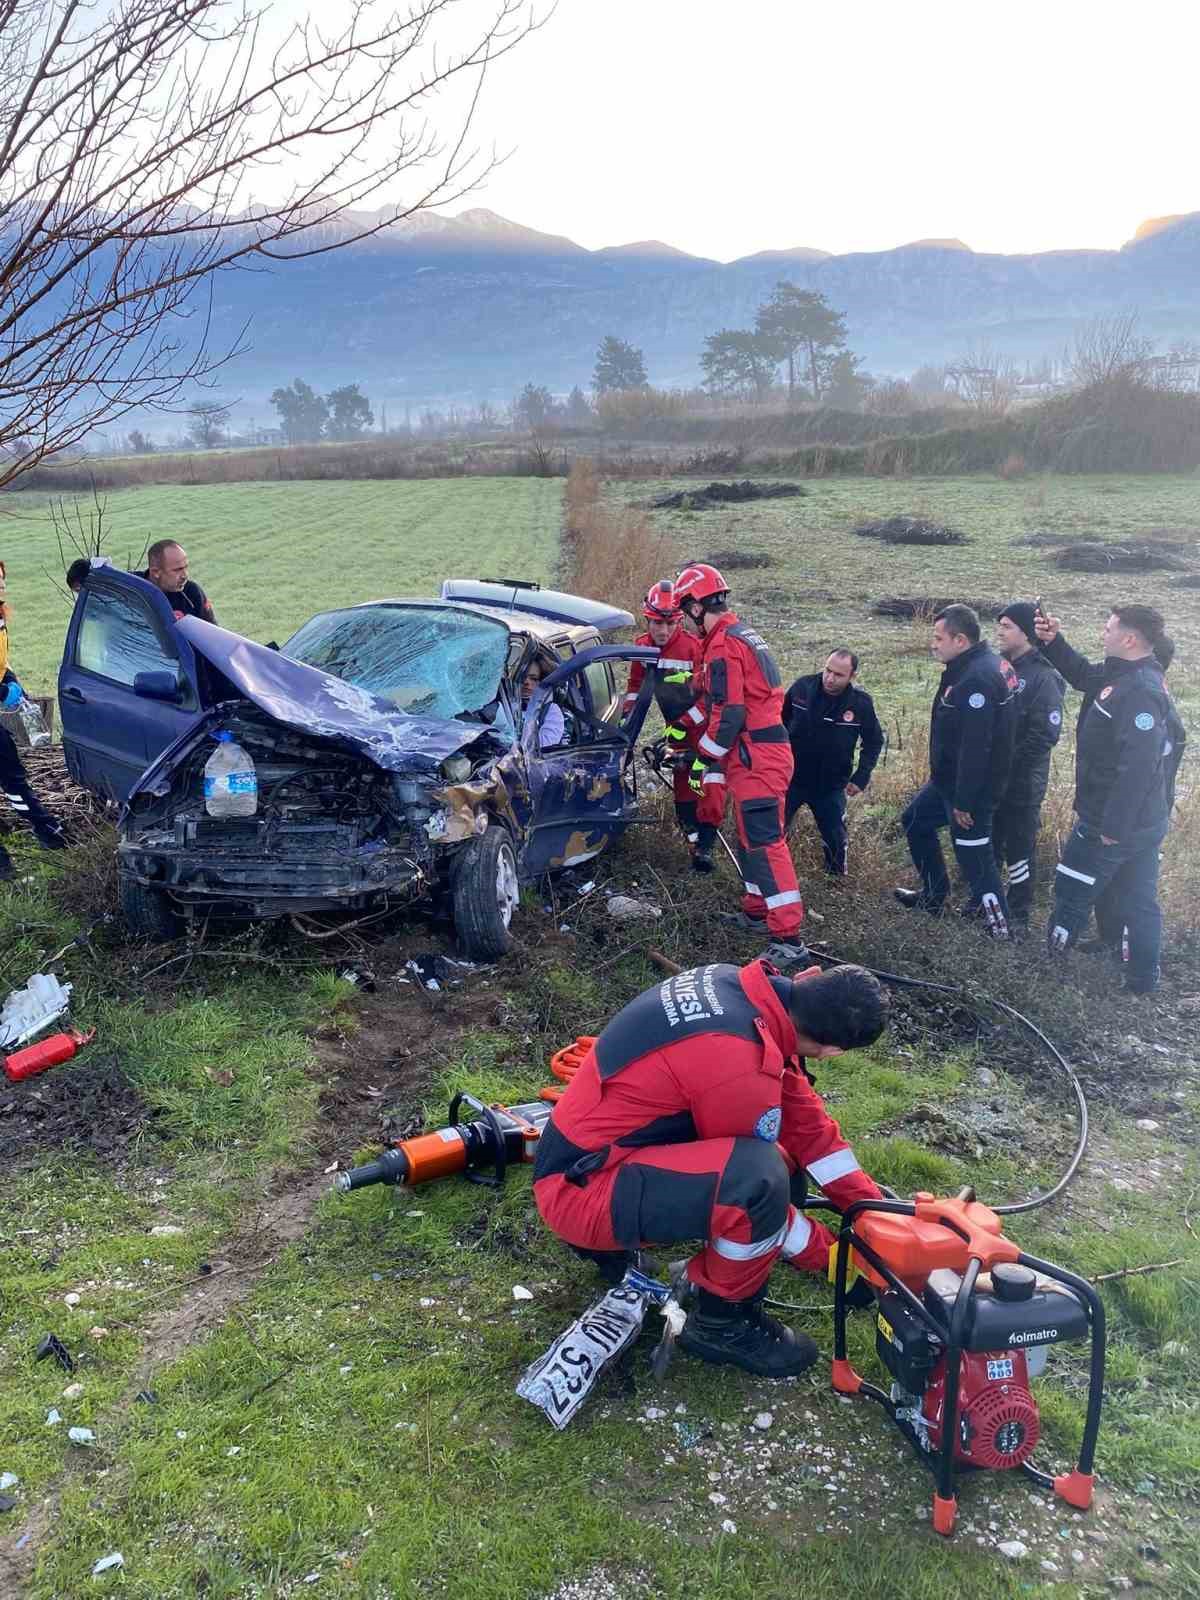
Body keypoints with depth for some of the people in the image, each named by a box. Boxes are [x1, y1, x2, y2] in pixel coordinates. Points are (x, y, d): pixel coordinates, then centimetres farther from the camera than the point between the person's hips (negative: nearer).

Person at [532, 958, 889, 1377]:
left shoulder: (740, 985, -3)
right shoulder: (740, 1068, -29)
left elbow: (801, 1109, 5)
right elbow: (756, 1181, -14)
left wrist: (869, 1203, 6)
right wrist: (825, 1253, 2)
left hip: (587, 1149, 9)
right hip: (576, 1189, -9)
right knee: (761, 1175, -29)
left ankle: (608, 1240, 17)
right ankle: (723, 1323, -1)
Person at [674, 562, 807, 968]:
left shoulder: (723, 645, -15)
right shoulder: (745, 634, 16)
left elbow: (728, 714, -20)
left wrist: (710, 766, -13)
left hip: (754, 758, -10)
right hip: (769, 751, 10)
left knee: (765, 844, -11)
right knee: (751, 837, 21)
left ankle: (788, 939, -12)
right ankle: (757, 910, 35)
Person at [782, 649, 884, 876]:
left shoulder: (861, 703, -13)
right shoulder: (802, 687, -14)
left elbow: (874, 741, 2)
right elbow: (780, 721, 3)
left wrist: (861, 777, -4)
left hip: (831, 786, 0)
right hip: (791, 778, 0)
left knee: (835, 838, 8)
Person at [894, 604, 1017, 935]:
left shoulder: (976, 679, -27)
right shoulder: (988, 665, 7)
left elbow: (975, 747, -29)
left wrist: (963, 801, -24)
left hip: (971, 786, -11)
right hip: (950, 778, 11)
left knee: (974, 855, 0)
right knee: (915, 820, 24)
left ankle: (999, 925, 13)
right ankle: (933, 894, 36)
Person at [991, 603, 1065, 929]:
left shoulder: (1043, 678, -15)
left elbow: (1045, 734, -20)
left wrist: (1009, 764, -18)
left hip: (1021, 783, -7)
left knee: (1019, 849, 5)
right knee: (986, 843, 18)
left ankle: (1018, 916, 17)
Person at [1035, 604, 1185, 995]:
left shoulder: (1140, 693, -26)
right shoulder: (1122, 675, 4)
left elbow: (1138, 767, -31)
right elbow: (1082, 674, 24)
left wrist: (1113, 827, -27)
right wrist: (1052, 642, 8)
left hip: (1114, 825, -9)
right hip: (1144, 822, 9)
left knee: (1071, 892, 8)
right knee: (1138, 900, 17)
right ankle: (1143, 981, 29)